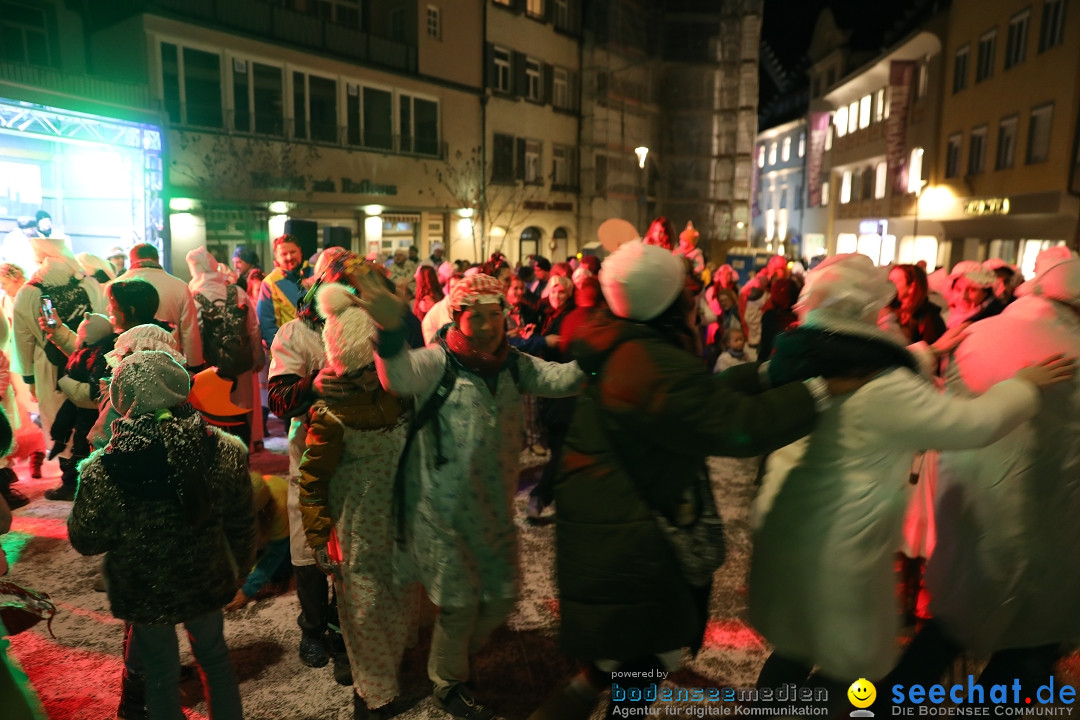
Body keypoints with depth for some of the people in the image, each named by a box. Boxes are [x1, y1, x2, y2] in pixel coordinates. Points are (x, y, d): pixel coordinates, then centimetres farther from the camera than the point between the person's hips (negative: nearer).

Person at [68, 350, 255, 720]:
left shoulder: (102, 472, -25)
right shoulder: (224, 451, -20)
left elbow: (85, 541, -10)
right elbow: (240, 525, -8)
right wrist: (239, 566, 12)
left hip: (145, 594, -2)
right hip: (207, 583, 2)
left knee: (161, 674, 22)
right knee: (214, 658, 26)